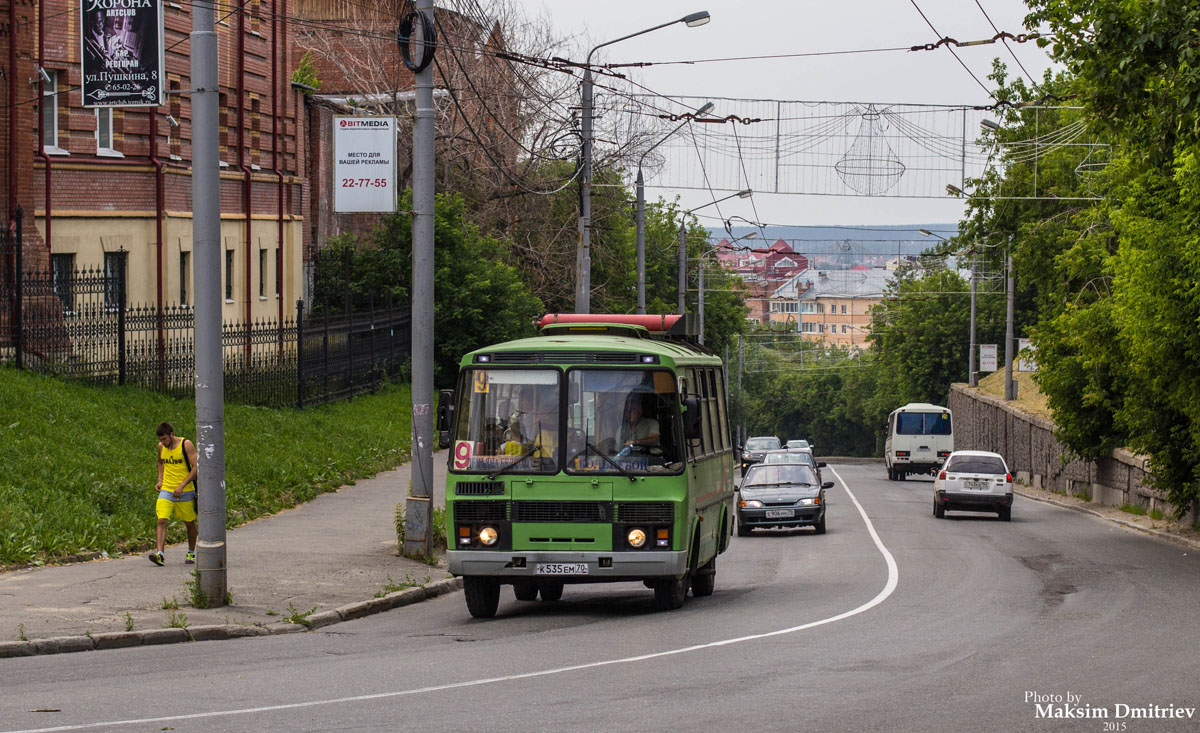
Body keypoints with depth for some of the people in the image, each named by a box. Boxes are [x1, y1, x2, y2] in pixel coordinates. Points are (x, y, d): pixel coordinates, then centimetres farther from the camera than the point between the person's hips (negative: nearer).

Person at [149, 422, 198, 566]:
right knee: (162, 521, -16)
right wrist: (160, 481, 9)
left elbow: (196, 467, -12)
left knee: (189, 523, 10)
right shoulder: (161, 446, 4)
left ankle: (191, 553, 30)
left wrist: (181, 486, -19)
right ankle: (159, 554, -25)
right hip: (166, 490, 3)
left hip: (185, 491, -3)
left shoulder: (186, 445, -10)